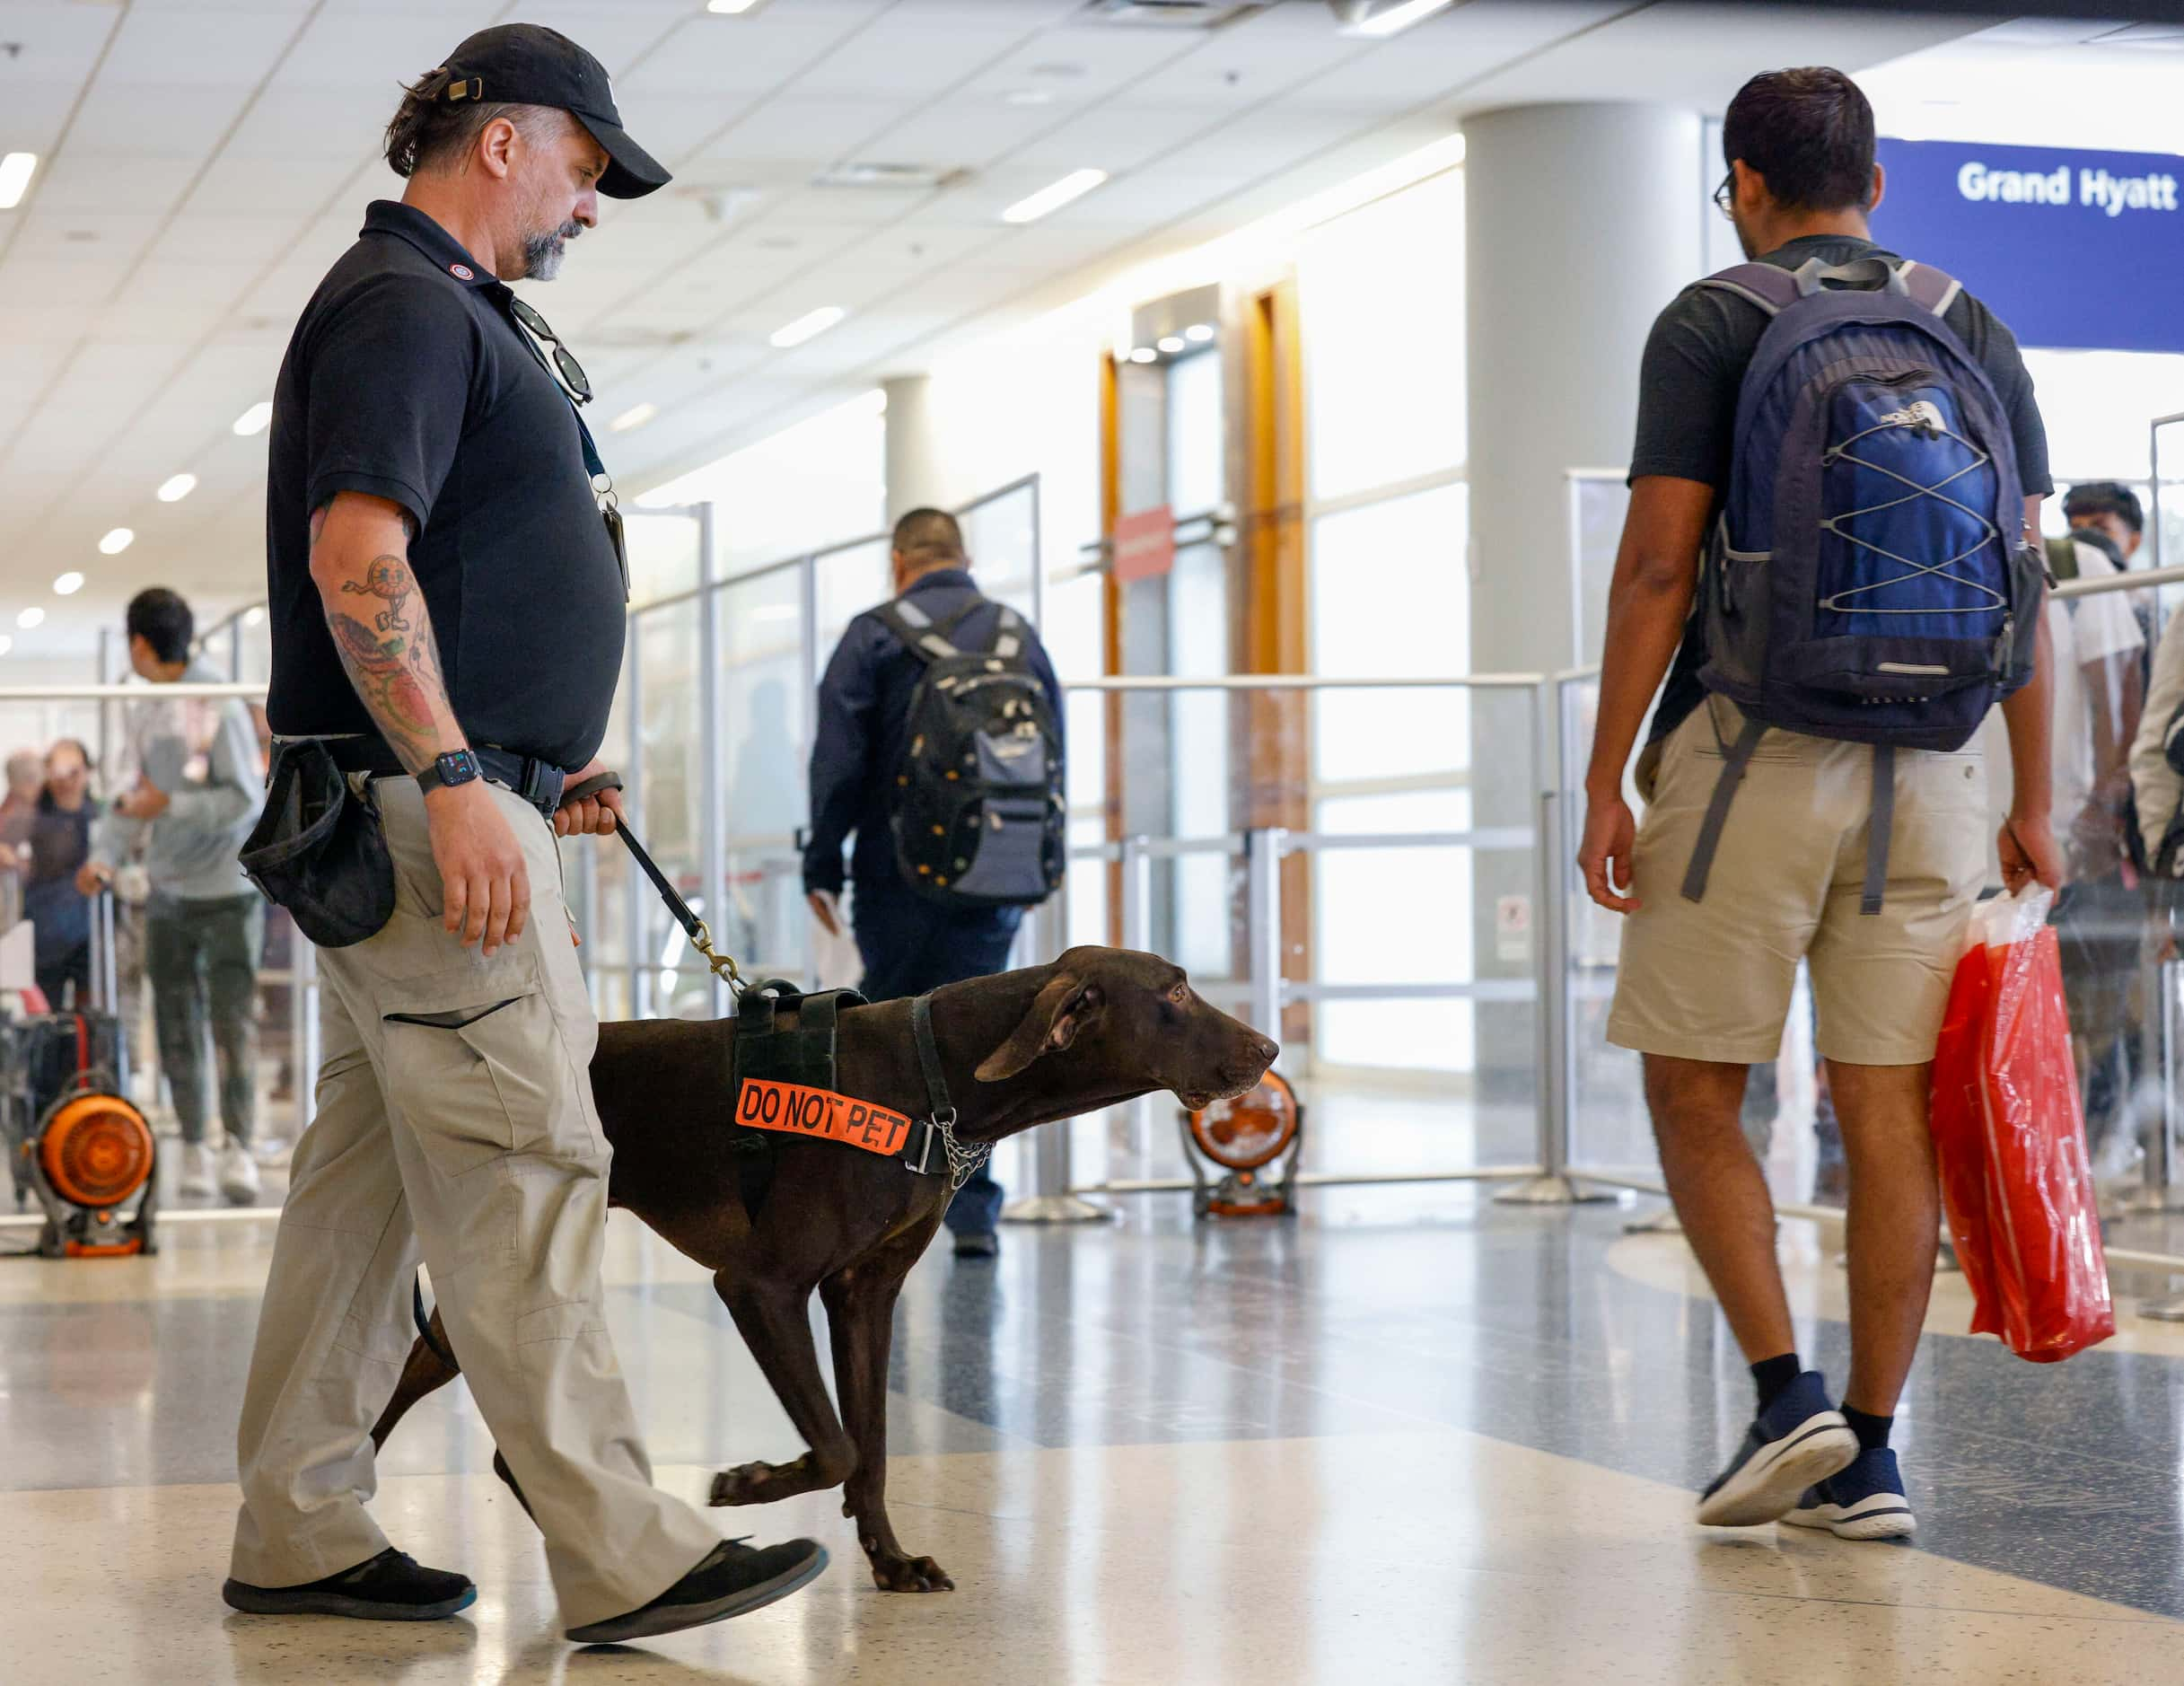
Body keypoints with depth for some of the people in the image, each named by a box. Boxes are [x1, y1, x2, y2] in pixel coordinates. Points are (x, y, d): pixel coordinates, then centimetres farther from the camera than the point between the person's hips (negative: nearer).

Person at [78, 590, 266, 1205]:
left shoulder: (220, 707, -14)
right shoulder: (145, 714, 7)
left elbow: (247, 797, -17)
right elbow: (138, 794, 13)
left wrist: (169, 805, -20)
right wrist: (105, 855, 0)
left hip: (228, 890, -7)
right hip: (169, 889, 7)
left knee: (232, 1020, -11)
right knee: (177, 1027, 6)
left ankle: (239, 1149, -10)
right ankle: (192, 1147, 14)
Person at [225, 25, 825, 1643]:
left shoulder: (450, 313, 22)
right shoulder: (405, 305, -10)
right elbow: (354, 554, -21)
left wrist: (542, 764, 24)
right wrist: (454, 780, -25)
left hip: (444, 800, 11)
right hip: (426, 803, -11)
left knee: (367, 1169, 11)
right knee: (529, 1169, -10)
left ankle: (299, 1536, 15)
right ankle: (623, 1556, -9)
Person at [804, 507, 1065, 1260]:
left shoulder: (874, 635, -2)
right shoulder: (1020, 634, 10)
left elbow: (838, 760, -6)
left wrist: (823, 865, 0)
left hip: (899, 873, -2)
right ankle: (972, 1209, -2)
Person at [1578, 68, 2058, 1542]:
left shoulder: (1712, 325, -1)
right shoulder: (1975, 332, 11)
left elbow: (1659, 564, -8)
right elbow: (2022, 581, 9)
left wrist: (1606, 781, -6)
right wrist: (2033, 805, 14)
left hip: (1750, 750, -4)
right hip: (1924, 767, 4)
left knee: (1695, 1089, 8)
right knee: (1892, 1107, 4)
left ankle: (1787, 1391, -4)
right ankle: (1868, 1450, 6)